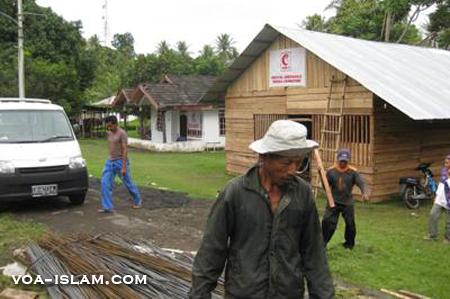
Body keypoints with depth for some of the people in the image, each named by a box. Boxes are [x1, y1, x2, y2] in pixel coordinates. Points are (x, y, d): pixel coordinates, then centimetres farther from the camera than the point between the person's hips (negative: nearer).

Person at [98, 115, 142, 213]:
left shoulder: (122, 133, -14)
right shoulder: (109, 133, 10)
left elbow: (125, 150, -18)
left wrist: (124, 167, -22)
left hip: (120, 161, -7)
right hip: (110, 161, 7)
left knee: (128, 183, 7)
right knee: (105, 183, -6)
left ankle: (137, 201, 28)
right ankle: (107, 207, -4)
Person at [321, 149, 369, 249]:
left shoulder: (353, 172, -6)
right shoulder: (331, 171, -4)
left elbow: (361, 183, -16)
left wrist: (364, 193, -37)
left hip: (348, 203, 0)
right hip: (333, 202, 0)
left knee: (350, 224, 7)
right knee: (327, 222, -9)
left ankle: (349, 243, 30)